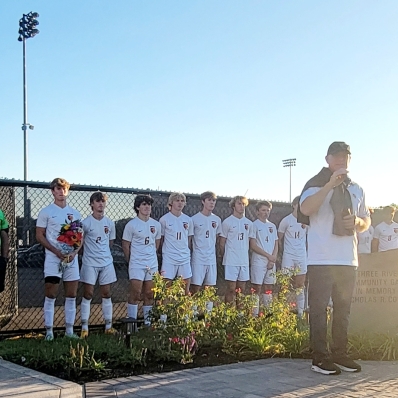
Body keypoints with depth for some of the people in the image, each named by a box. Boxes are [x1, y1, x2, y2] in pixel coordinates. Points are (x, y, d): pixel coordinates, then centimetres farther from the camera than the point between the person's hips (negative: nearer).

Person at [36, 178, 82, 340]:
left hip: (72, 259, 4)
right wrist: (56, 251, -15)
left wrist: (74, 252, -8)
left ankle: (69, 330, 13)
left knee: (71, 295, 5)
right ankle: (49, 331, 2)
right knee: (51, 296, -3)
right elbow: (39, 235, -3)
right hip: (53, 258, -4)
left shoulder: (75, 213, 12)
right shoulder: (46, 212, 1)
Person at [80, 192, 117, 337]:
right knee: (88, 294, -2)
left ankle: (108, 326, 15)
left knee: (106, 294, 8)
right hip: (90, 263, -4)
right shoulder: (86, 223, -8)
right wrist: (90, 252, 0)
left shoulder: (110, 223, 6)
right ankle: (84, 327, 3)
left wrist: (103, 253, 11)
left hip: (106, 262, 4)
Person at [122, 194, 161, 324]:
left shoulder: (156, 224, 6)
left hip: (152, 264, 5)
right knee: (136, 293, -7)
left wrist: (151, 255, 12)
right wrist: (130, 261, 2)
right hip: (137, 265, -4)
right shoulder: (131, 225, -7)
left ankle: (148, 321, 19)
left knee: (149, 294, 9)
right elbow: (125, 245, -2)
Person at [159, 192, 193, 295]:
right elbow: (160, 239, 3)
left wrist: (187, 252, 10)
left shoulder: (188, 220, 7)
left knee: (186, 289, 6)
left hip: (185, 258, 4)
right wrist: (165, 252, 4)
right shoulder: (164, 219, -4)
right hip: (169, 258, -4)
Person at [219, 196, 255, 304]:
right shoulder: (227, 222, -5)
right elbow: (222, 243, 0)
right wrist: (225, 257, 4)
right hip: (231, 261, -5)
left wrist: (244, 254, 12)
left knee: (242, 289, 9)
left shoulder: (248, 223, 10)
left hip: (244, 261, 5)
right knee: (231, 288, -4)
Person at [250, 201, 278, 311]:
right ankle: (255, 313, -4)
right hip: (258, 261, -5)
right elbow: (253, 246, -9)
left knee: (269, 288, 9)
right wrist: (269, 256, -10)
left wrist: (273, 259, -3)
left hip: (271, 262, 6)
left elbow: (276, 245, 13)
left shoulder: (272, 226, 14)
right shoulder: (254, 225, -3)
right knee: (257, 288, -6)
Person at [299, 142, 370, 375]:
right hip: (322, 259, -5)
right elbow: (305, 209, -20)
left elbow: (366, 222, 21)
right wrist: (331, 184, -24)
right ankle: (320, 358, -1)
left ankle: (340, 353, 19)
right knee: (319, 307, -5)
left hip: (348, 259, 6)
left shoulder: (356, 190, 16)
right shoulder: (316, 185, -1)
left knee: (343, 308, 10)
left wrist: (357, 221, -4)